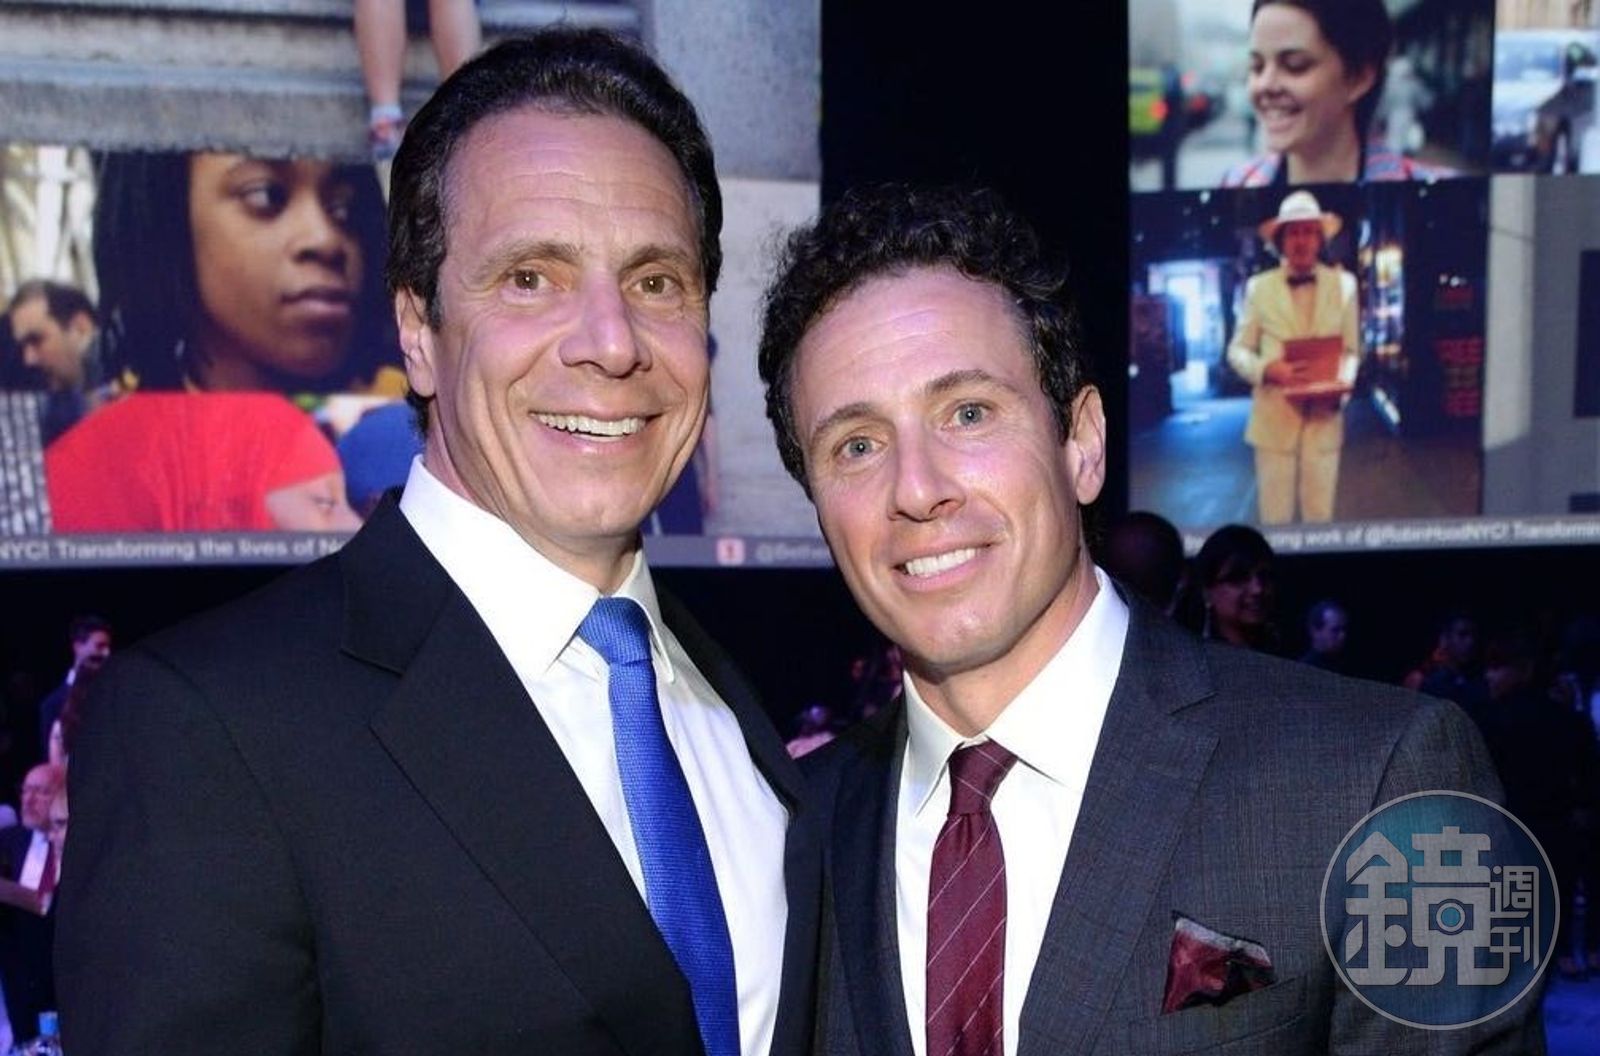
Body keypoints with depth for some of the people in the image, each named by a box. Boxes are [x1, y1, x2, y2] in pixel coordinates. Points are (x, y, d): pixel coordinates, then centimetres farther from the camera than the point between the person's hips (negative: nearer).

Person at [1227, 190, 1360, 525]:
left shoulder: (1344, 284, 8)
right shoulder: (1259, 287, 4)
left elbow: (1352, 349, 10)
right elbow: (1238, 351, 6)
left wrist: (1342, 384, -11)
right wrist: (1266, 369, -15)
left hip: (1324, 416, 1)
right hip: (1274, 418, -1)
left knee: (1320, 515, 5)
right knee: (1275, 517, 2)